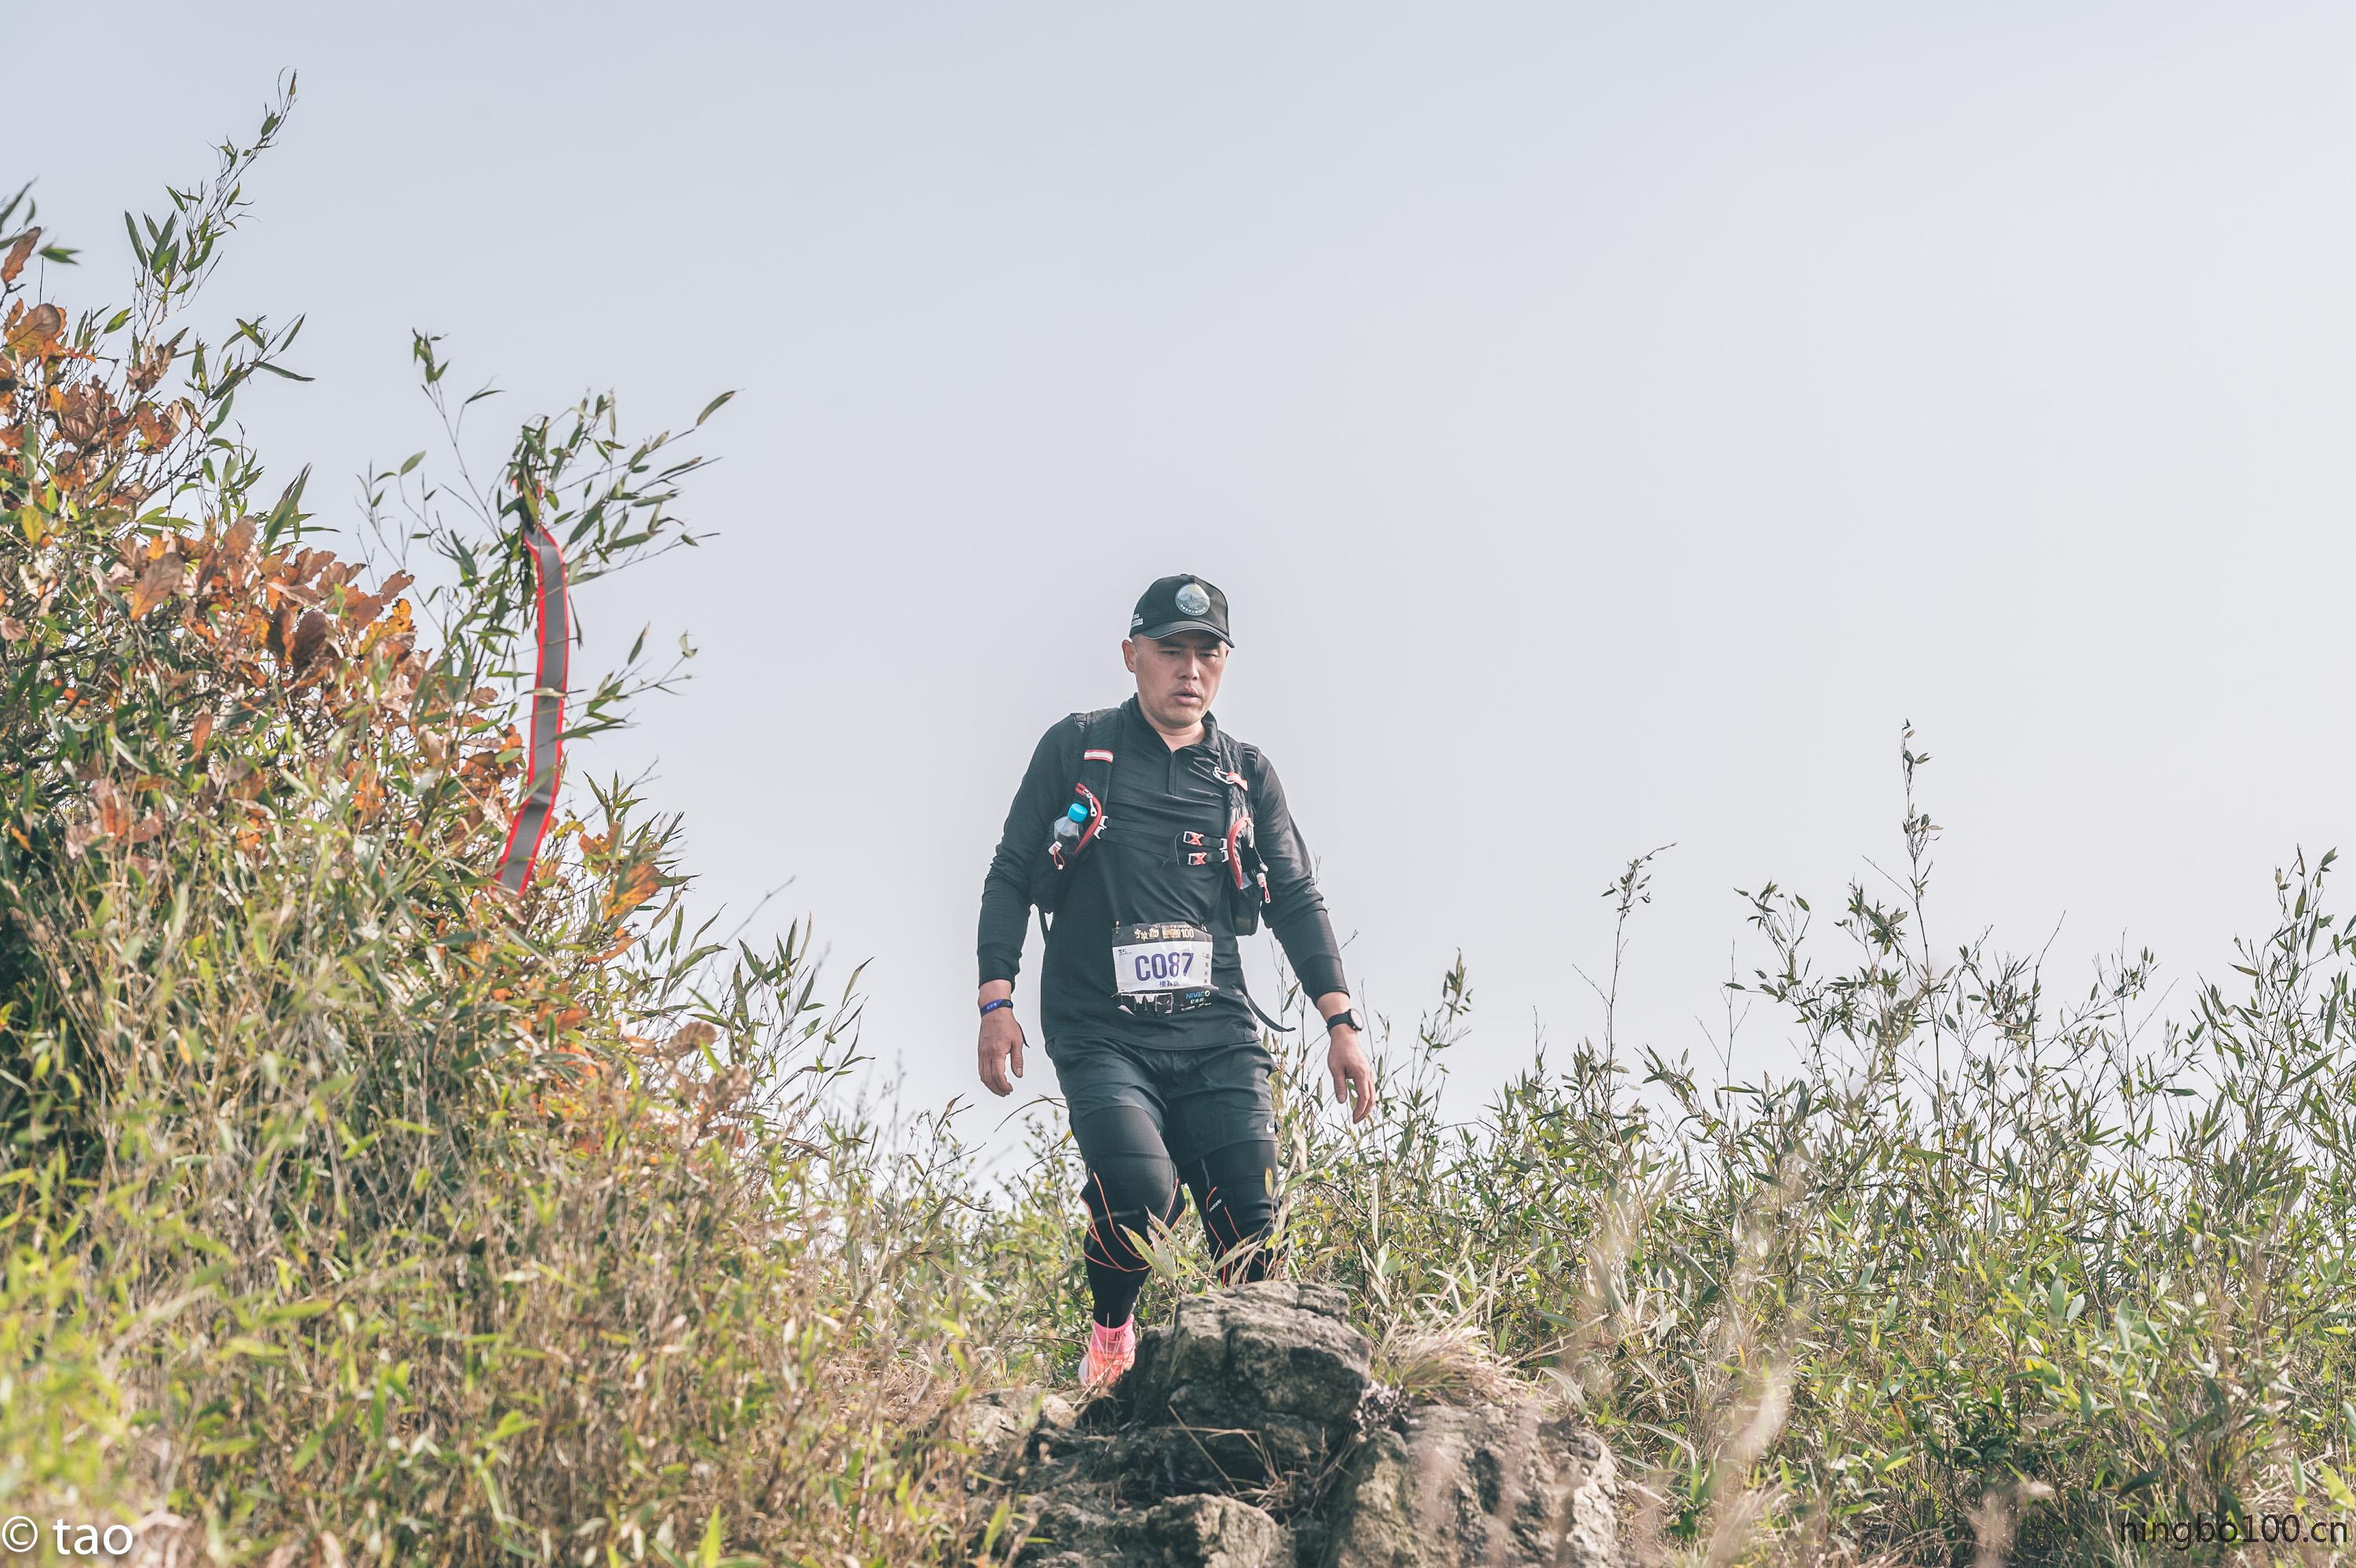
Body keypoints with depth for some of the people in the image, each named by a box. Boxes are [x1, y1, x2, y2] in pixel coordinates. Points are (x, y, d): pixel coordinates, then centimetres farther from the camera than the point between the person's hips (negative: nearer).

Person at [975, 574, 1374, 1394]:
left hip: (1217, 1036, 3)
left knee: (1250, 1233, -8)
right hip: (1102, 1033, -3)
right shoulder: (1076, 749, 7)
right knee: (1139, 1191, -25)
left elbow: (1297, 900, 16)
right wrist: (996, 1002, -1)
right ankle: (1110, 1331, 2)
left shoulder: (1246, 774, 14)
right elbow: (1010, 875, 8)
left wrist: (1342, 1022, 7)